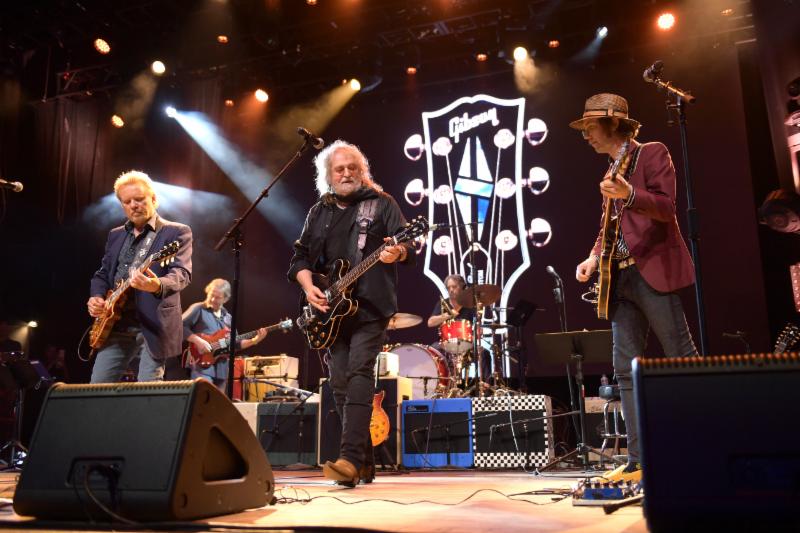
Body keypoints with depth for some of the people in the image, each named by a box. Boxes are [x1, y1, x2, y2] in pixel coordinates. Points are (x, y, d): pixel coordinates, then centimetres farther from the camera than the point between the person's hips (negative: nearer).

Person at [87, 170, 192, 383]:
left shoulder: (177, 232, -2)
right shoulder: (115, 235, 17)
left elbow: (182, 273, -16)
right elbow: (102, 274, 23)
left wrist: (157, 286, -38)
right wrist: (96, 297, 1)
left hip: (153, 325, -6)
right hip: (115, 324, 6)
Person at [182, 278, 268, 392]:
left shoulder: (227, 317, 18)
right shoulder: (198, 309, 0)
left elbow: (235, 344, 18)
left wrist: (254, 340, 5)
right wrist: (198, 340, -19)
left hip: (221, 368, 7)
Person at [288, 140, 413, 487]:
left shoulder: (381, 204, 5)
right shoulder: (318, 212, 17)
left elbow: (407, 244, -6)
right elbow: (300, 257, 15)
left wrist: (397, 252, -29)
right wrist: (308, 287, -3)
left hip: (370, 306, -5)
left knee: (358, 374, -17)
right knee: (340, 384, 4)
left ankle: (351, 458, -21)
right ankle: (365, 462, 13)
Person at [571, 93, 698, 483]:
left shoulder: (653, 153, 0)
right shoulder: (613, 172, 22)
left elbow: (666, 207, -12)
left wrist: (629, 194, -30)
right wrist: (594, 256, 8)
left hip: (653, 273, -8)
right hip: (621, 279, 8)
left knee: (683, 361, -6)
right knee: (627, 371, 3)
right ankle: (639, 461, 6)